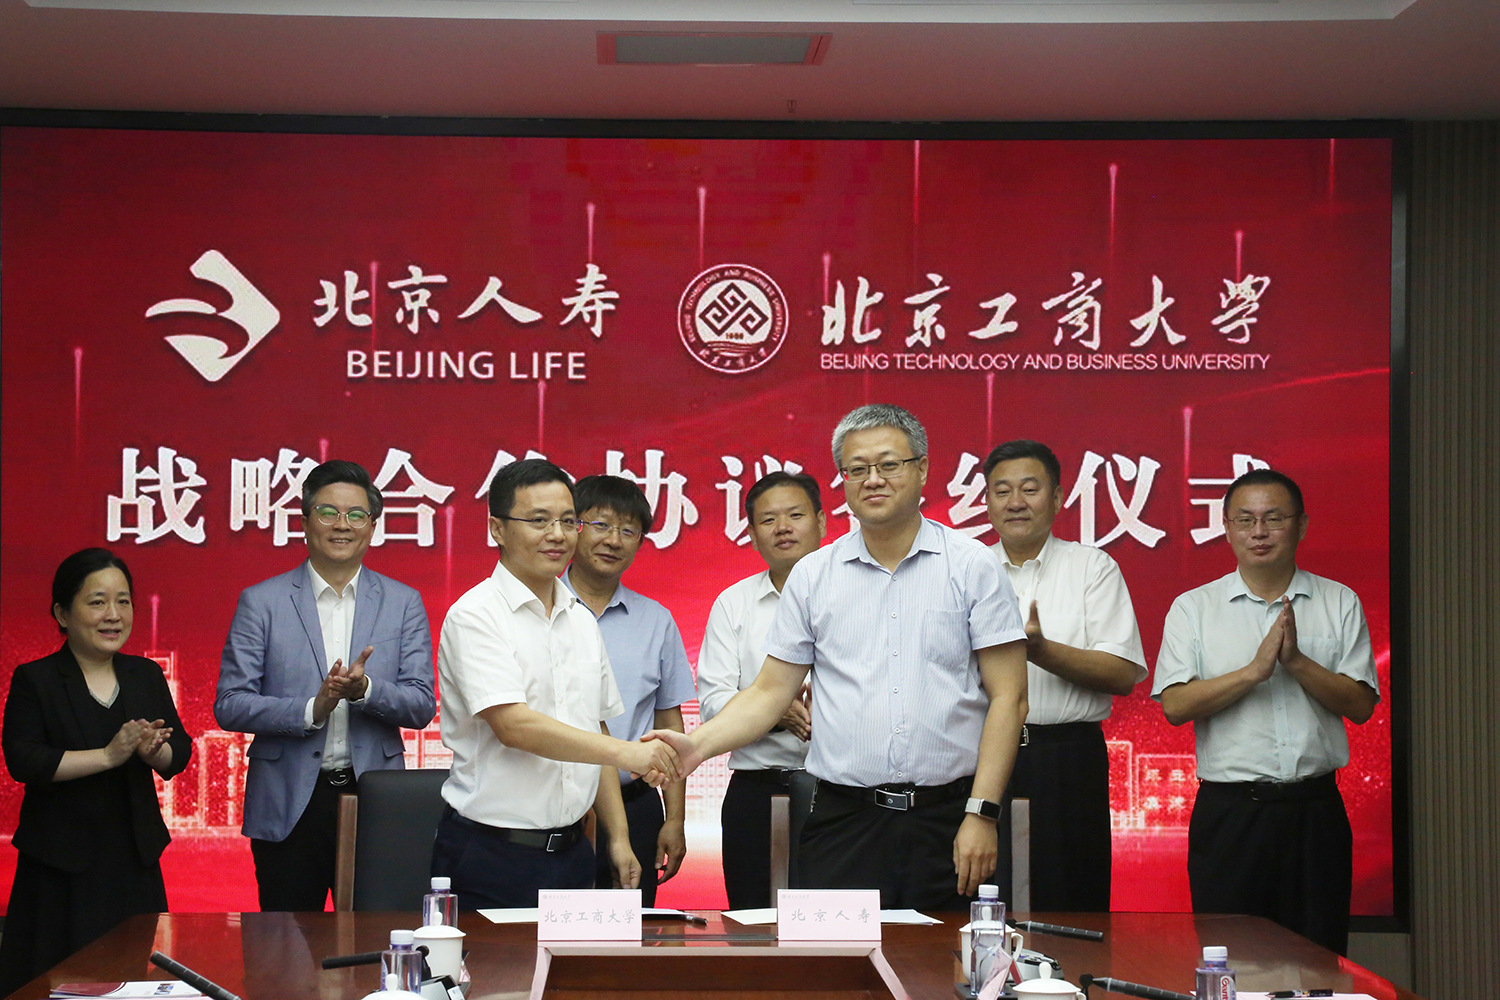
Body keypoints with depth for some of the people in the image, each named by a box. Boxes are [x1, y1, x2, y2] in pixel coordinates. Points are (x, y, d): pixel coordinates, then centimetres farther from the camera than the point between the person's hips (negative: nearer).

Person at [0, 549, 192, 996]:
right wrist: (108, 755, -22)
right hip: (61, 867, -4)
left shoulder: (146, 675, 10)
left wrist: (152, 750, -17)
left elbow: (180, 753, 6)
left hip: (135, 858, 4)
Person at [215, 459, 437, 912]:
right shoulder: (261, 602, 2)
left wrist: (364, 689, -18)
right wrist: (311, 709, -18)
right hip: (288, 804, -1)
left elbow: (422, 707, 2)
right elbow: (230, 705, -3)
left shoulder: (404, 603, 7)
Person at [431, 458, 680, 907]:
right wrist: (624, 753, -26)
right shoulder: (475, 616, -9)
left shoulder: (582, 619, 13)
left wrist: (618, 837, 12)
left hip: (570, 850, 6)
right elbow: (513, 725, -21)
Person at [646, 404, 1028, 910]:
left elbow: (1008, 698, -1)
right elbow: (770, 692, 10)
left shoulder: (972, 566, 2)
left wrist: (981, 814, -9)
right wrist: (697, 744, -7)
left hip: (945, 821, -1)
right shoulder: (812, 575, 9)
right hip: (844, 821, 1)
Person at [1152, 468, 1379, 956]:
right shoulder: (1192, 608, 5)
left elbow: (1360, 705, 1)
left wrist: (1297, 662, -13)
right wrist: (1256, 670, -15)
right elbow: (1176, 705, -7)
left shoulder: (1340, 603, 8)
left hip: (1315, 810, 1)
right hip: (1229, 810, -1)